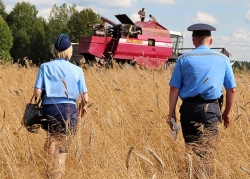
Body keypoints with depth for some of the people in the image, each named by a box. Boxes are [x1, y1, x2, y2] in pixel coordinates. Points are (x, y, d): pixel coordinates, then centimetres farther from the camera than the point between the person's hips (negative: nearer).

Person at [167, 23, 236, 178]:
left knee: (191, 147, 16)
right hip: (211, 109, -1)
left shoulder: (184, 59, 2)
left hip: (189, 108, 1)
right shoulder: (223, 59, 5)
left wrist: (172, 113, 3)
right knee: (207, 151, -2)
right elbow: (232, 89, 6)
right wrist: (227, 112, 17)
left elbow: (174, 88, -2)